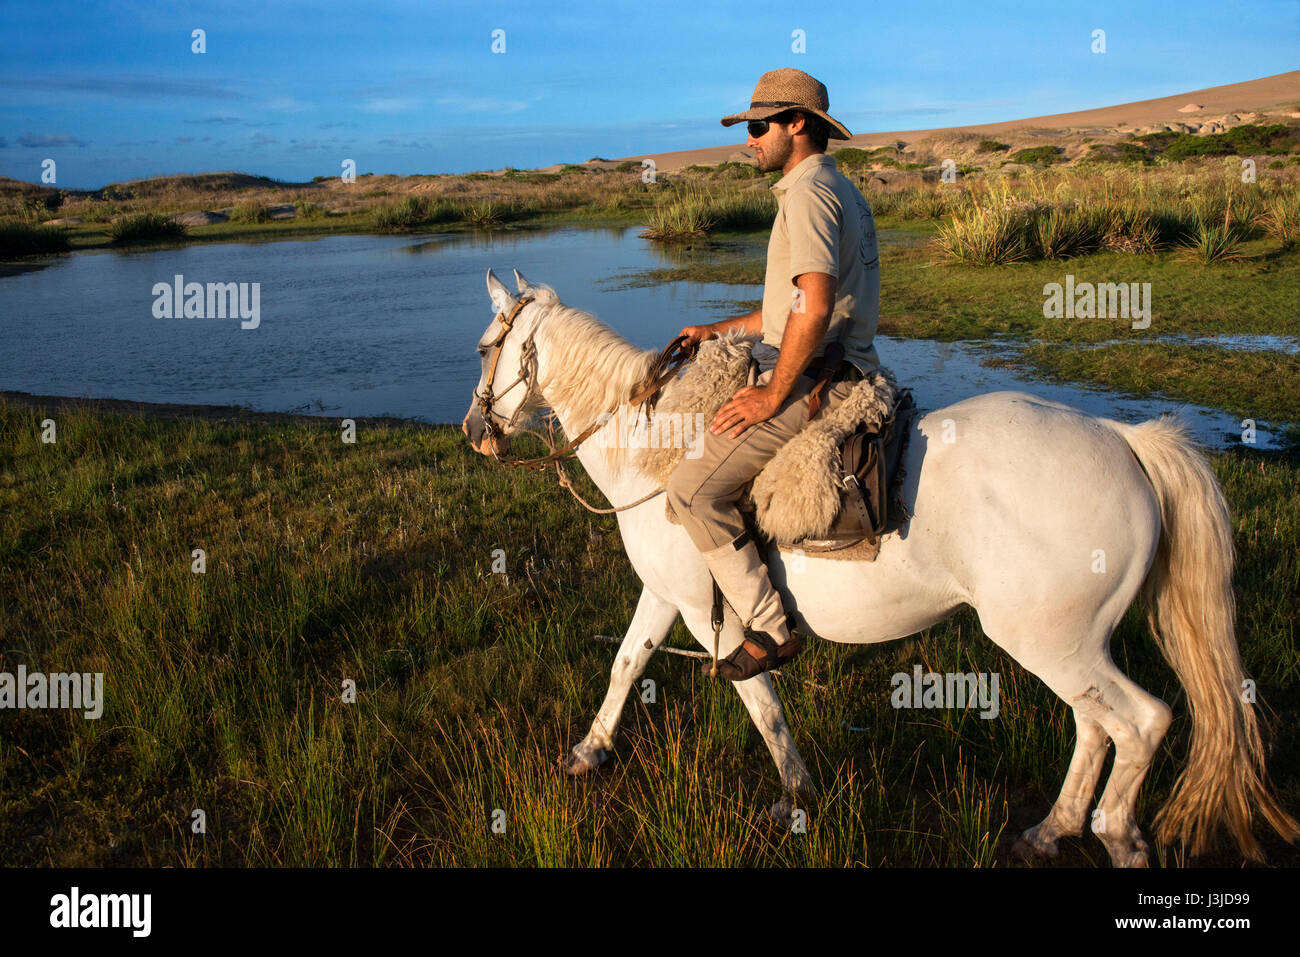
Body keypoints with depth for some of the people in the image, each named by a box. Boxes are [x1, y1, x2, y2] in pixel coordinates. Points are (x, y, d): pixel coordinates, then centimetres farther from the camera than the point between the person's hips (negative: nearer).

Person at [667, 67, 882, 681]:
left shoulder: (808, 192, -15)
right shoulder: (841, 191, 20)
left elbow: (814, 305, -28)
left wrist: (775, 394, -21)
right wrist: (719, 330, 21)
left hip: (812, 379, -11)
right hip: (844, 371, 11)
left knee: (694, 489, -14)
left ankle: (771, 629, -8)